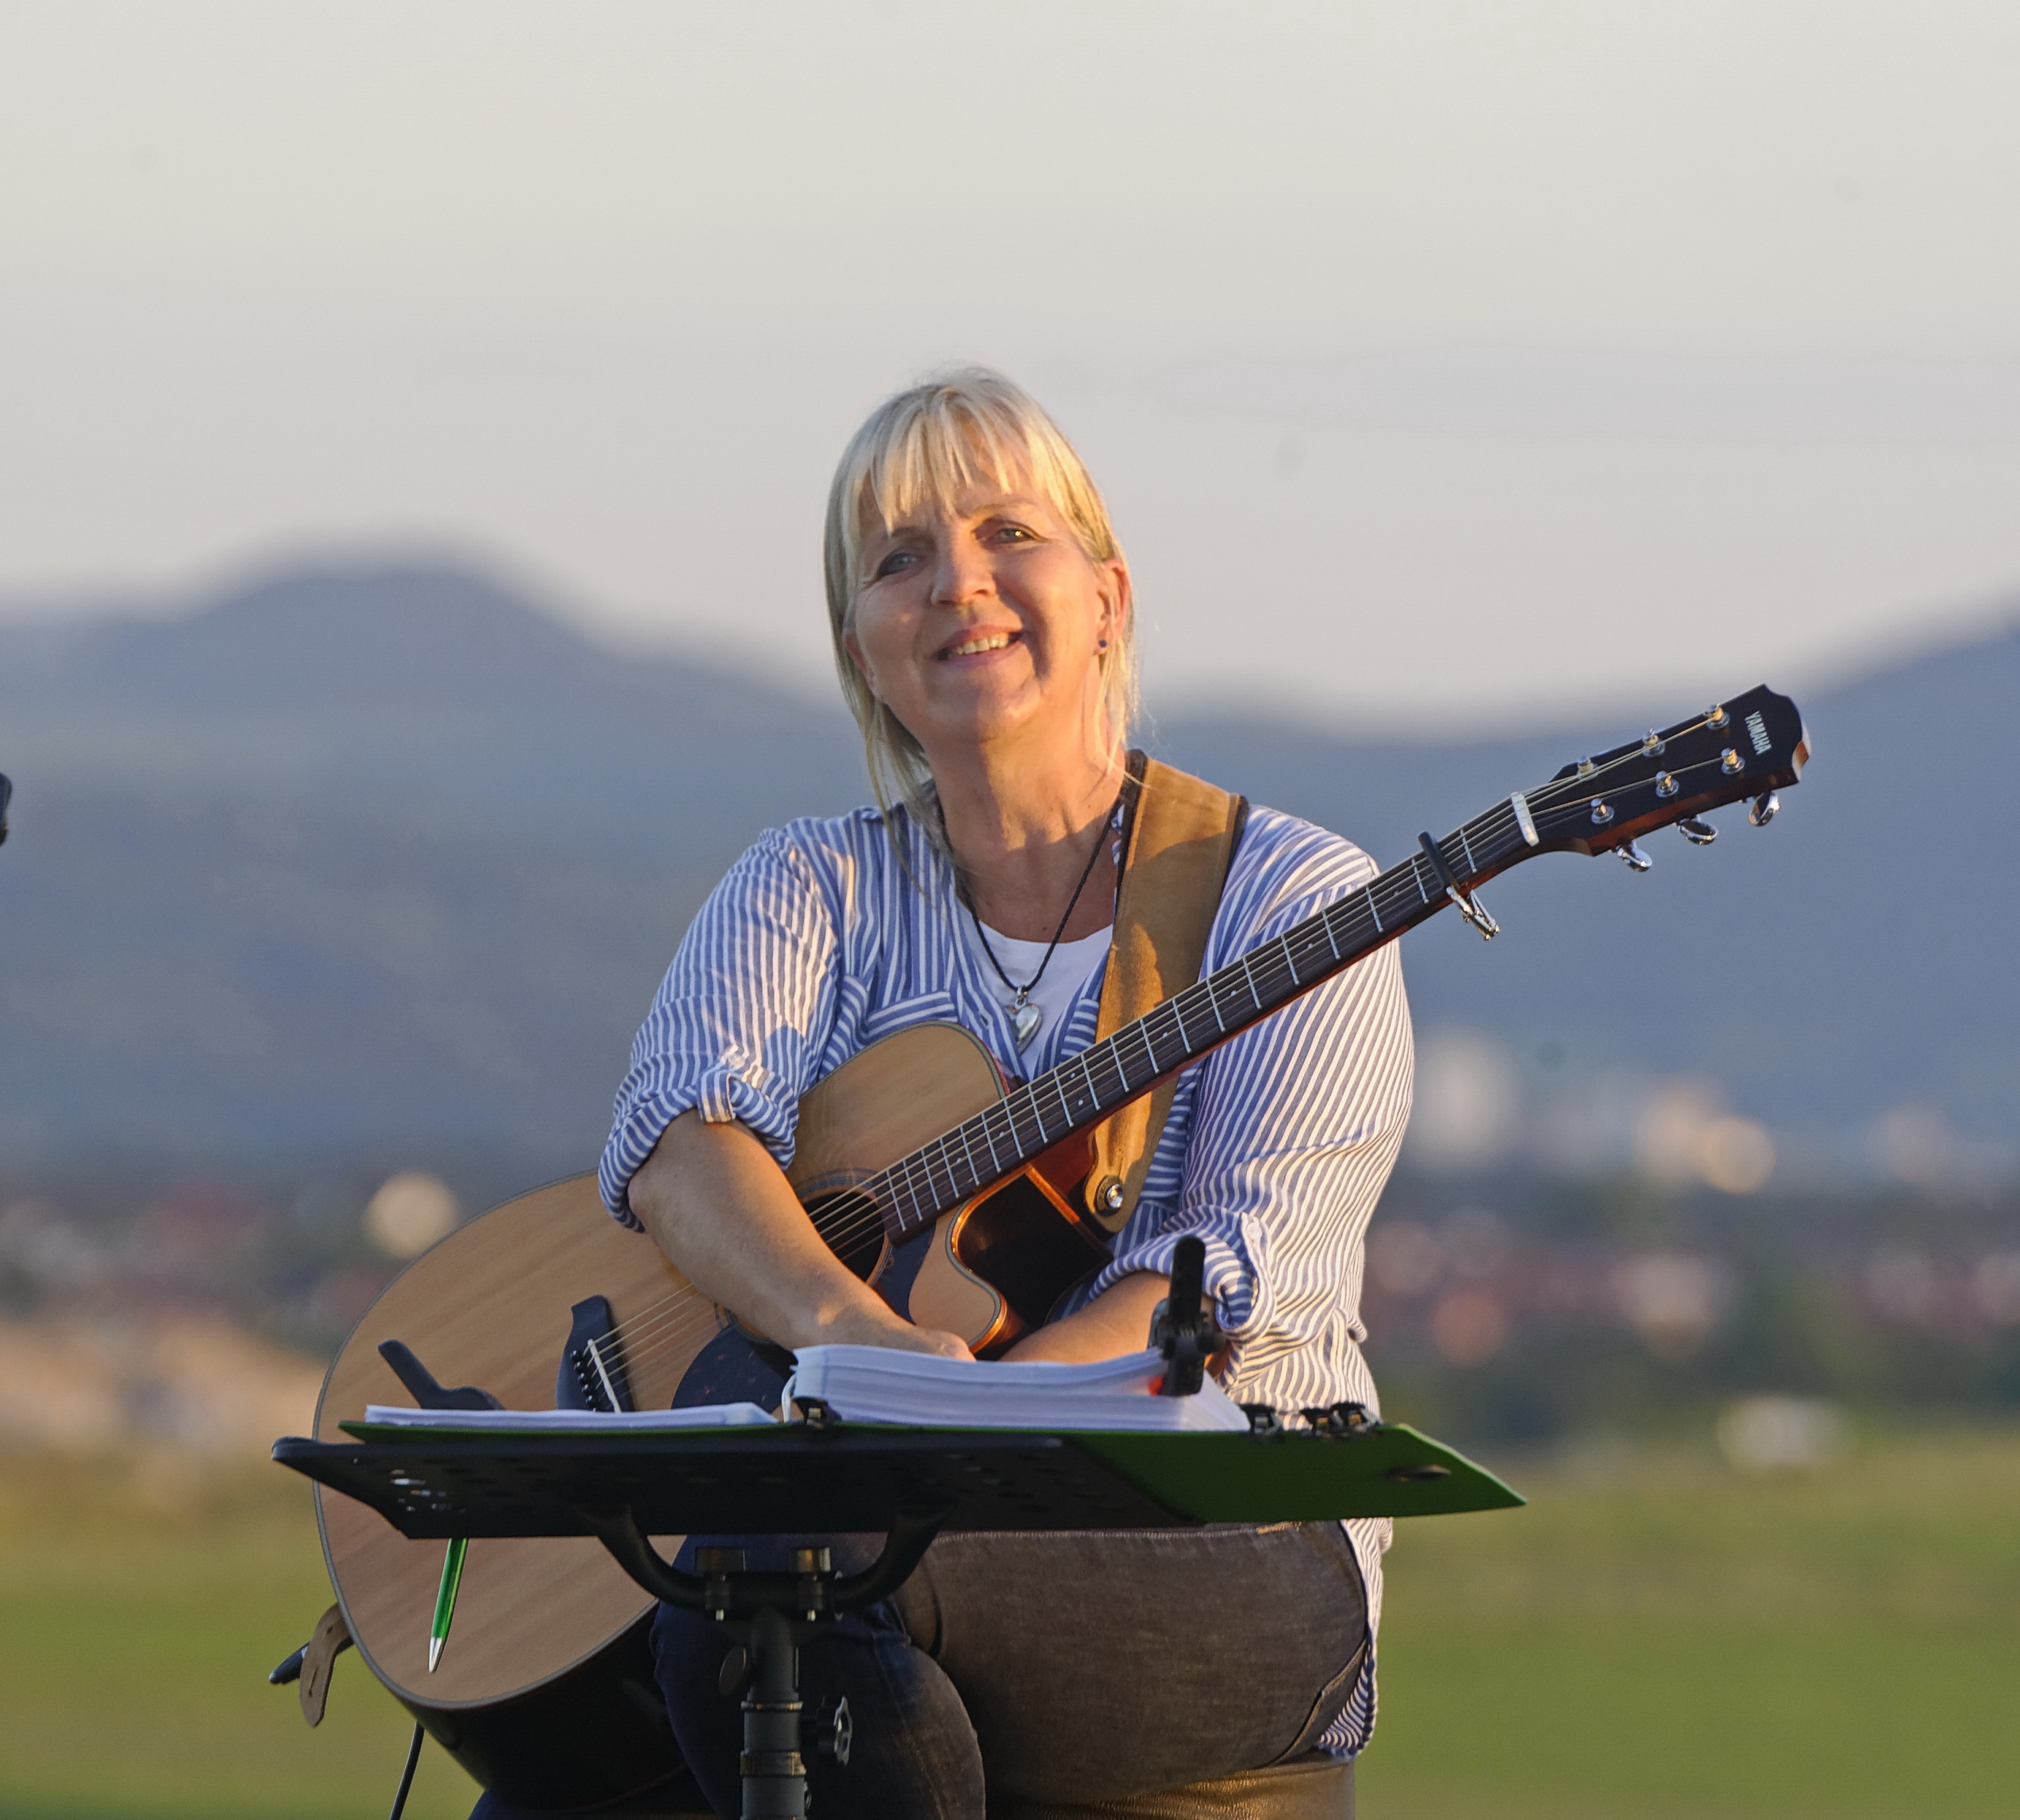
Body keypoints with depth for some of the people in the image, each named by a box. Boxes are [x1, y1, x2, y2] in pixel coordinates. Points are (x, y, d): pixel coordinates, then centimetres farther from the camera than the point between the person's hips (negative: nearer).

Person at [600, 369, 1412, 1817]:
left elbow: (1247, 1262, -11)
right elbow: (683, 1127, -9)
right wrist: (848, 1328, -32)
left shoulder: (1293, 902, 3)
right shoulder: (817, 892, 12)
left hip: (1219, 1551, -3)